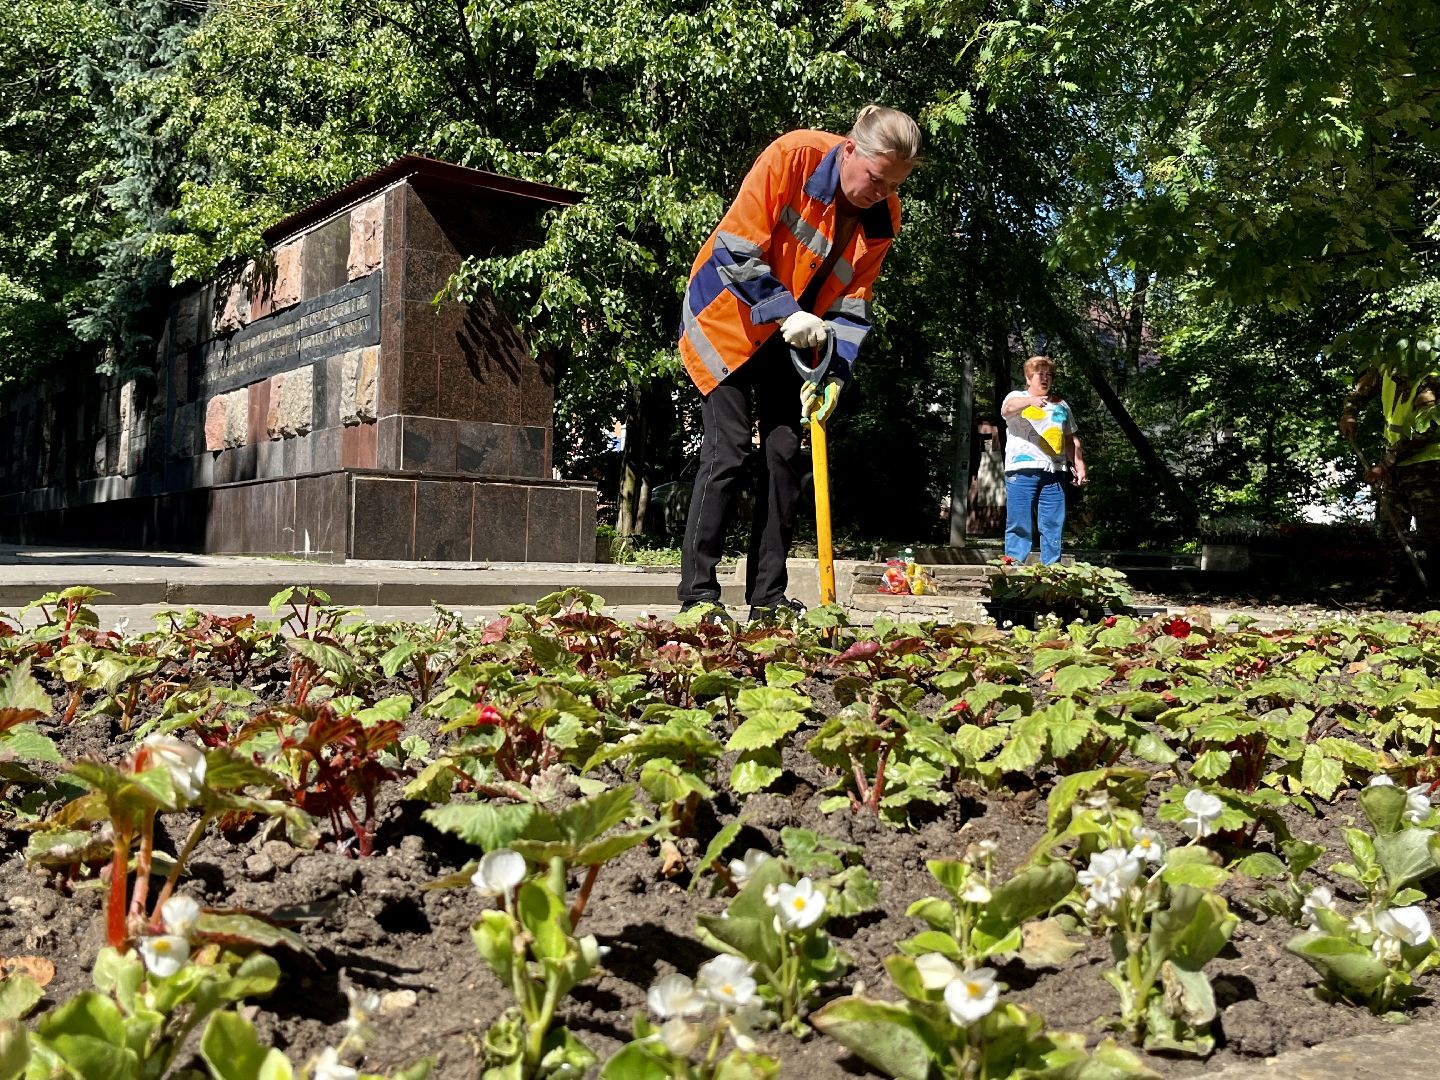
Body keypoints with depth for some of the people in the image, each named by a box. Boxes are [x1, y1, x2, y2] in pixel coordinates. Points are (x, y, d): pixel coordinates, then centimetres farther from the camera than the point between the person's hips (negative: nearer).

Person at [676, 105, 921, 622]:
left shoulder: (883, 218, -7)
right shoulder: (794, 156, -23)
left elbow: (852, 303, -5)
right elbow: (736, 249, -23)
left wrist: (834, 374, -18)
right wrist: (785, 311, -31)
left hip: (791, 338, 6)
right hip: (729, 317, -5)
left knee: (785, 453, 1)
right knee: (728, 449, -12)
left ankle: (768, 595, 6)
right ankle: (698, 594, -8)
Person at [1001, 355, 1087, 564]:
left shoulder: (1061, 405, 23)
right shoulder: (1017, 397, 8)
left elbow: (1072, 439, 25)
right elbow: (1007, 408, -17)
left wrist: (1080, 466, 13)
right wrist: (1030, 400, -36)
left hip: (1054, 472, 4)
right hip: (1022, 470, -4)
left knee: (1053, 526, 1)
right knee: (1019, 524, -6)